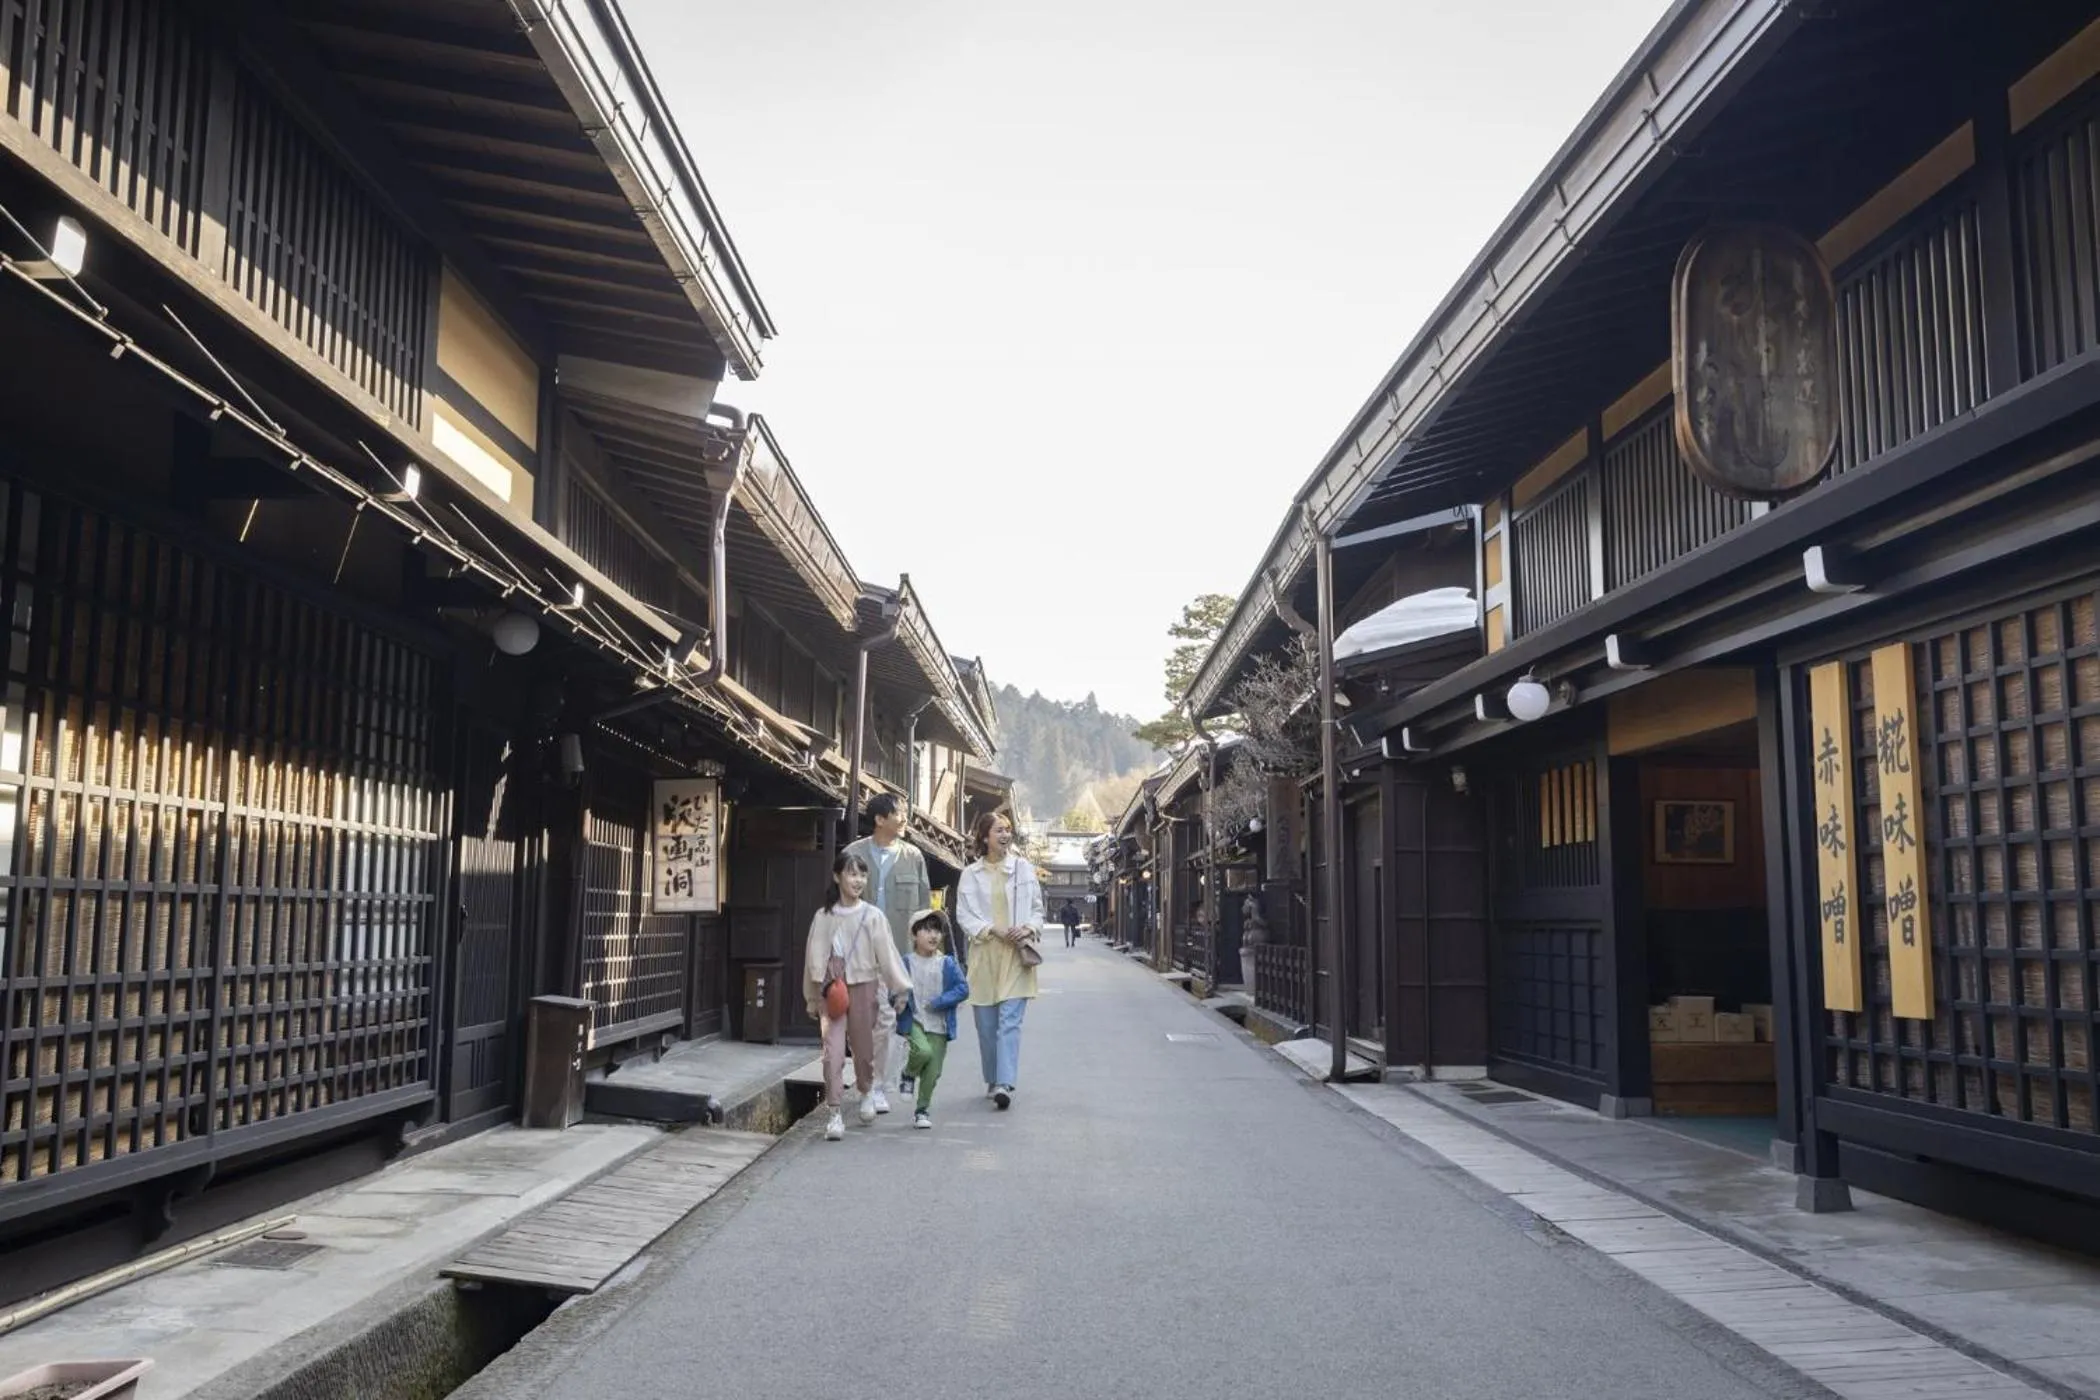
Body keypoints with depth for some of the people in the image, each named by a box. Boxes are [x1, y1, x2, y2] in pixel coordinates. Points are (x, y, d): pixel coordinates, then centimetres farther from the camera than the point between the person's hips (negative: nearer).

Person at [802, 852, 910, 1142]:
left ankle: (865, 1092, 40)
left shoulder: (873, 916, -3)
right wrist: (814, 999, 3)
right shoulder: (823, 917, -1)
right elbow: (815, 958, 2)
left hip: (864, 987, 0)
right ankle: (834, 1113, -4)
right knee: (833, 1050, -9)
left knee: (863, 1047, 12)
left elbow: (886, 954, -2)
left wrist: (899, 989, -3)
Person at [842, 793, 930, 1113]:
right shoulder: (854, 854, 1)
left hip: (900, 951, 0)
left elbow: (924, 904, 9)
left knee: (891, 1019, -3)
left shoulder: (912, 856, 6)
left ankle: (881, 1087, 5)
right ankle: (868, 1082, 20)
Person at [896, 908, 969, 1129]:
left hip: (938, 1026, 2)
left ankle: (922, 1110, 24)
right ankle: (909, 1074, 6)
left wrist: (939, 1002, -14)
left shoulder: (948, 964, 0)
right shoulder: (906, 964, -2)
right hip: (913, 1022, -2)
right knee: (923, 1051, -28)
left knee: (932, 1072, 4)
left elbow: (963, 989, -3)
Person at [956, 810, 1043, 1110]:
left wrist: (1028, 928, -10)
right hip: (984, 954, 1)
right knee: (986, 1025, 7)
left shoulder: (1024, 869, 6)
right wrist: (993, 930, -13)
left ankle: (1004, 1084, -16)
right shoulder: (971, 874, 5)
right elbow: (964, 914, 1)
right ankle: (993, 1081, 22)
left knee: (1010, 1021, -11)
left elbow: (1038, 909, 11)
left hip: (1017, 954, -1)